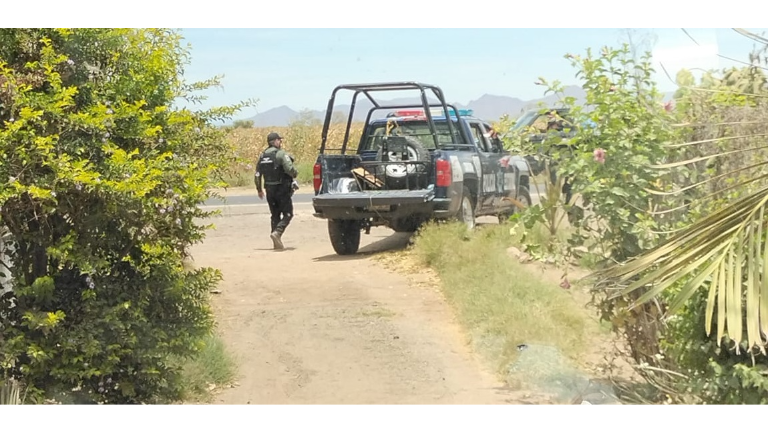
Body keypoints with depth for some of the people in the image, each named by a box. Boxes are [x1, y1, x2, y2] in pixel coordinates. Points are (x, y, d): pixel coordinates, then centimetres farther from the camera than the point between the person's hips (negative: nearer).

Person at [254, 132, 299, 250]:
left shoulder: (263, 156, 9)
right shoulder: (281, 154, -11)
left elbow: (257, 175, 10)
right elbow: (289, 169, -23)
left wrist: (259, 190, 22)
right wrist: (295, 173, 0)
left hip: (270, 190, 6)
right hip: (283, 189, -6)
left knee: (275, 215, 14)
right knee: (287, 214, 0)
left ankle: (277, 242, 10)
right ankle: (277, 232, -22)